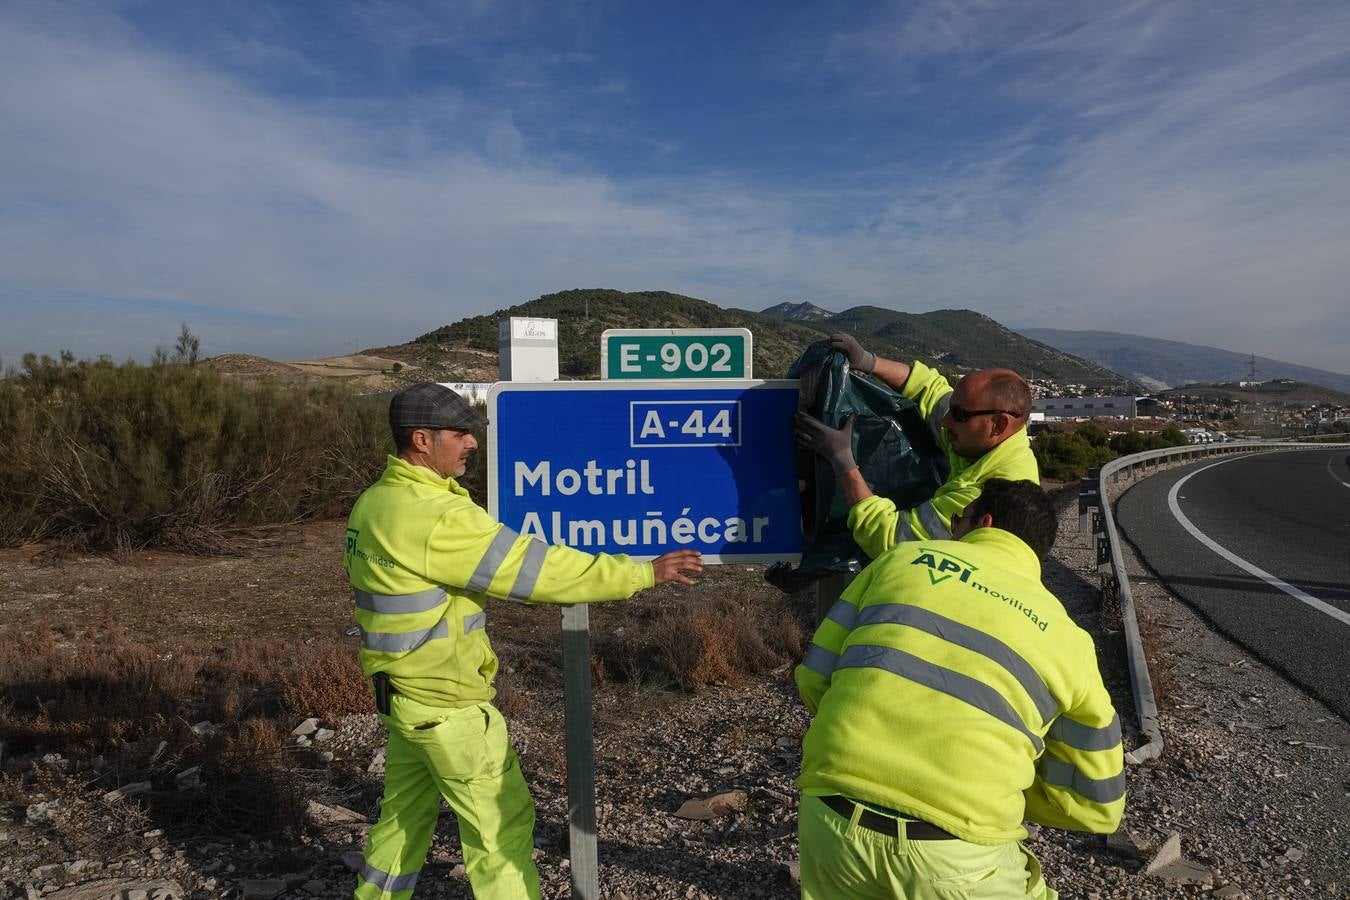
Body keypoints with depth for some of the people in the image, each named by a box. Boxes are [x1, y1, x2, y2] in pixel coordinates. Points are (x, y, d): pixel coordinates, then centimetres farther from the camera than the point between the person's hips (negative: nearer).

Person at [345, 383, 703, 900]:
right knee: (501, 820, 7)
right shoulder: (436, 518, -26)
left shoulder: (375, 502, 2)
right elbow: (541, 569, -26)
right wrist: (644, 573, -20)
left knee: (406, 813, 25)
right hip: (446, 705, -9)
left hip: (405, 692, 9)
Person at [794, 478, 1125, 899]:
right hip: (953, 852, -1)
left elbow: (813, 678, 12)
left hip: (831, 818, 2)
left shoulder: (900, 559, 12)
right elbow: (1097, 805, 18)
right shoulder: (1066, 638, 12)